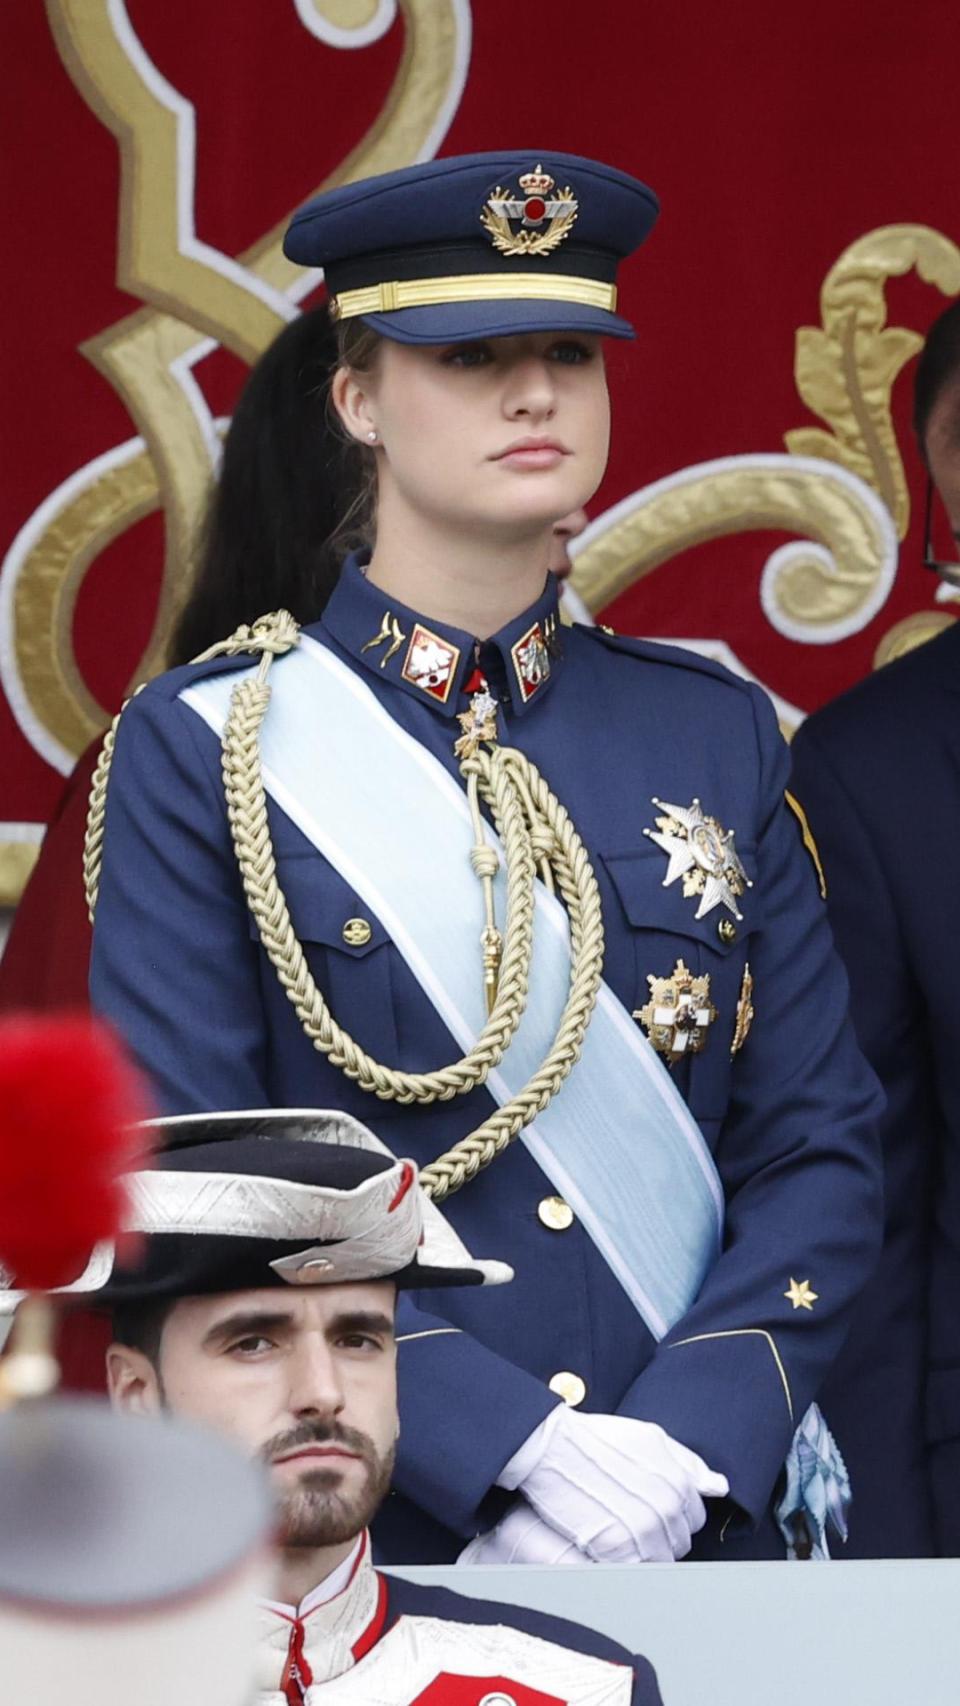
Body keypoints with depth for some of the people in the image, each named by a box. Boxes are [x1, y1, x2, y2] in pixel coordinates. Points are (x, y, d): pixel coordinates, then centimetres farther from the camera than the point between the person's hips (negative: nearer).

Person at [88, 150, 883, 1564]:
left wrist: (683, 1446, -13)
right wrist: (513, 1448, -19)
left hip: (704, 1542, 3)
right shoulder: (205, 751, -3)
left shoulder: (713, 733, 7)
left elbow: (821, 1152, 4)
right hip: (350, 1550, -3)